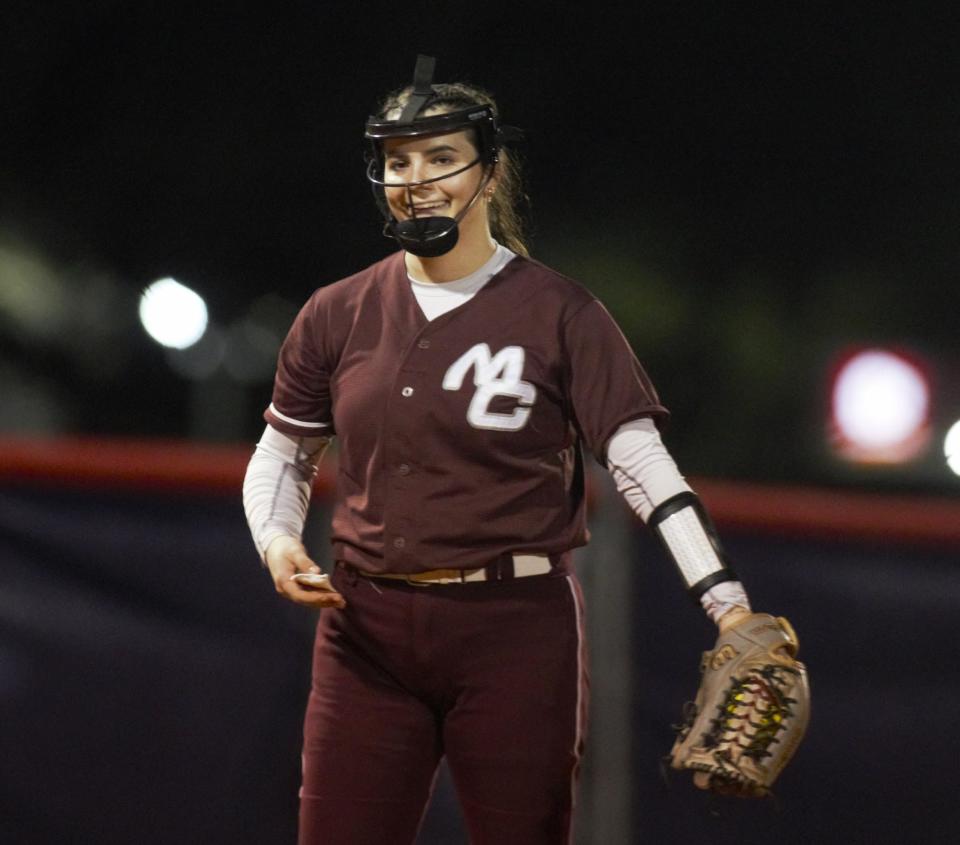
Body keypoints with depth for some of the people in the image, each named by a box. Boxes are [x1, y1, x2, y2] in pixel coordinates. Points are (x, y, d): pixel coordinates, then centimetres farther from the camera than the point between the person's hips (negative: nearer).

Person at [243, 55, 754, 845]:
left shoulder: (557, 312, -2)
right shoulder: (339, 314, 8)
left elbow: (643, 463, -9)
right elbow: (283, 455, 18)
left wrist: (729, 604, -20)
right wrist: (276, 541, -3)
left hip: (516, 633, -3)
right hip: (368, 630, 3)